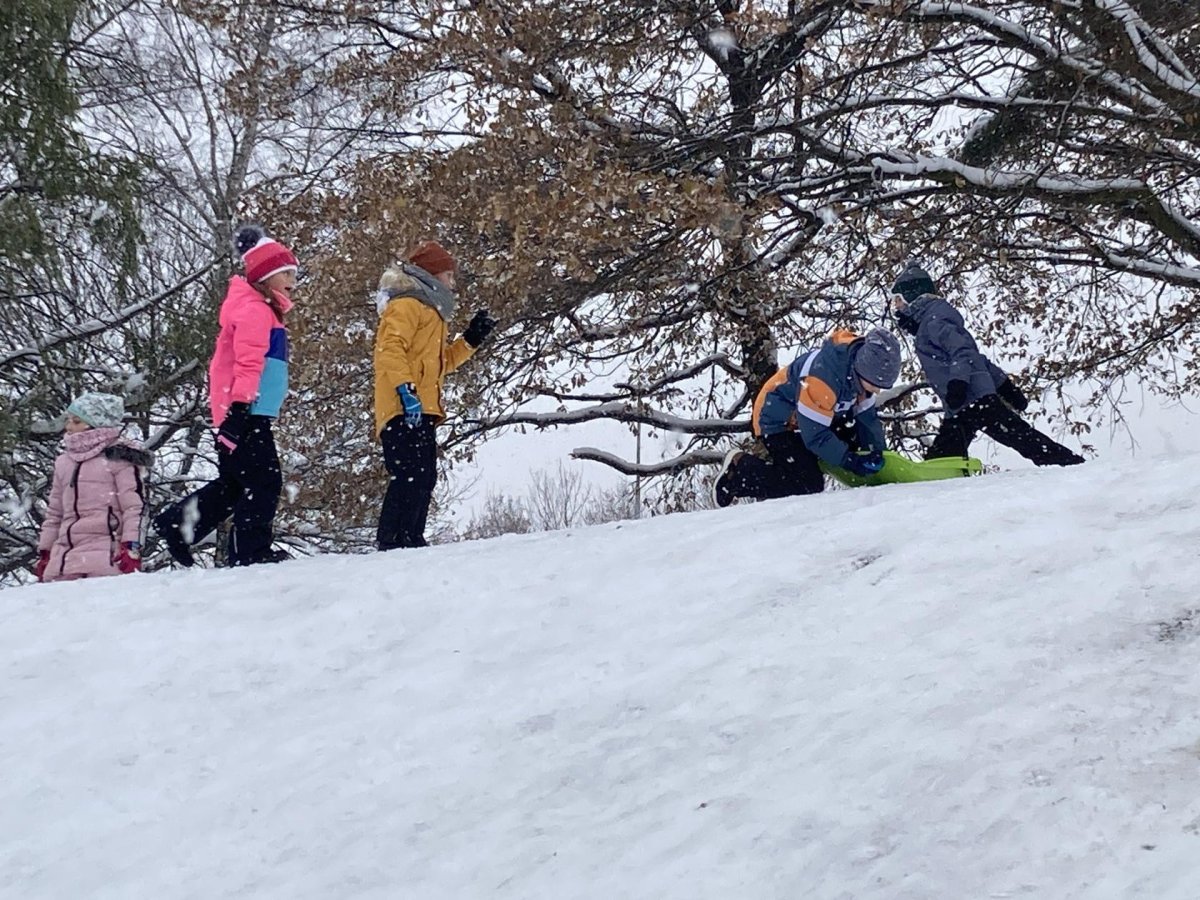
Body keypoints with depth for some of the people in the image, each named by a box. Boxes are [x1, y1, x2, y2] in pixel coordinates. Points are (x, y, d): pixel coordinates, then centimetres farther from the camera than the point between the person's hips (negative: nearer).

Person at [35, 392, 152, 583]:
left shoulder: (118, 457, 2)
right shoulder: (64, 462, 22)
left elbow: (134, 506, -3)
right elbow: (54, 513, 26)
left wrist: (131, 547, -12)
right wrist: (44, 552, 21)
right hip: (64, 556, 6)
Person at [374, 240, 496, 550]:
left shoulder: (429, 312, 29)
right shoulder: (406, 306, -4)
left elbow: (441, 363, 34)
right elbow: (391, 349, -18)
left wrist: (471, 339, 24)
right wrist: (405, 390, -28)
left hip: (422, 411, 11)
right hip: (405, 409, -11)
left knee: (424, 479, 11)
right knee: (411, 476, -18)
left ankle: (410, 539, 14)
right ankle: (391, 541, -22)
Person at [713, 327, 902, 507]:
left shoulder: (863, 365, -13)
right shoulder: (820, 378, -38)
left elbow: (867, 414, 1)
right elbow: (815, 437, -30)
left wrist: (876, 452, -7)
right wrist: (852, 461, -26)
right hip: (778, 423, -9)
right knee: (809, 486, -18)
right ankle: (739, 467, -4)